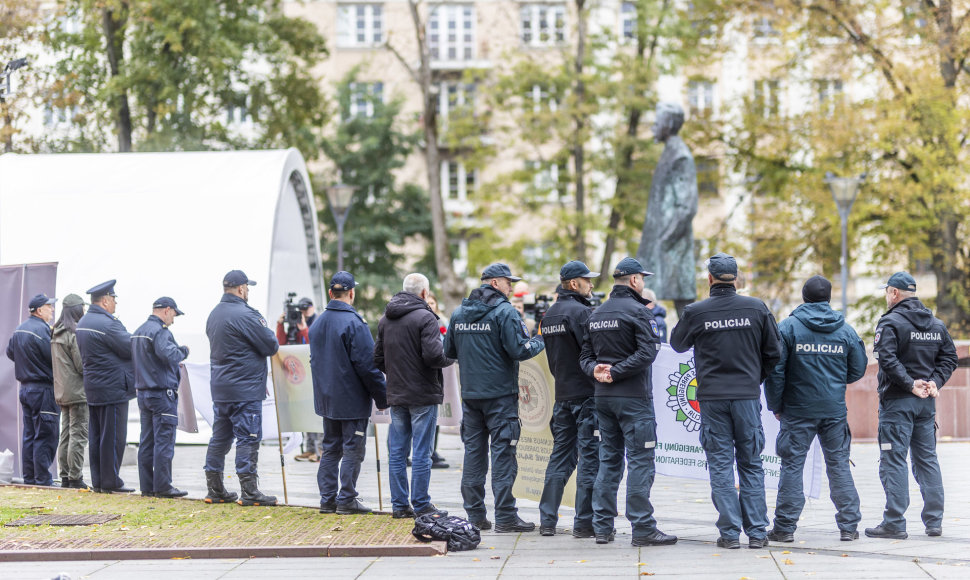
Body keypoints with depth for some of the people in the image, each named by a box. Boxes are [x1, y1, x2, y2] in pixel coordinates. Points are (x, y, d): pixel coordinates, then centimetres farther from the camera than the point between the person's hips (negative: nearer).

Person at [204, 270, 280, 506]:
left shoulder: (214, 314, 12)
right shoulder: (245, 315, -16)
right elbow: (271, 346, -13)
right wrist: (265, 328, 7)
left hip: (219, 388, 8)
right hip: (245, 389, -8)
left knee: (220, 438, 12)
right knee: (248, 438, -5)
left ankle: (215, 490, 16)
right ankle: (249, 492, -6)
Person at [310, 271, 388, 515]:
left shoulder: (317, 323, 9)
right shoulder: (353, 323, -17)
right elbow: (367, 365, -17)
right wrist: (382, 397, -10)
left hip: (326, 399, 7)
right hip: (352, 400, -7)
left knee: (330, 448, 13)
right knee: (353, 449, 0)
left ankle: (328, 498, 14)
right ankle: (346, 499, 1)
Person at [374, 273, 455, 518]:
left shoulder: (385, 319, 11)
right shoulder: (425, 317, -12)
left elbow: (378, 358, 15)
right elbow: (434, 355, -21)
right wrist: (452, 358, -2)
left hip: (396, 395, 7)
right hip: (423, 395, -7)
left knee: (397, 451, 9)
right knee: (422, 452, -1)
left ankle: (399, 504, 12)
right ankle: (421, 505, 2)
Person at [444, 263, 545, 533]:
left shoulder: (459, 313, 9)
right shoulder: (504, 311, -11)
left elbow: (449, 351, 14)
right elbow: (519, 350, -16)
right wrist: (540, 343, 2)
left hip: (470, 394, 6)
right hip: (500, 393, -6)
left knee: (473, 451, 10)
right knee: (503, 452, -3)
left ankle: (474, 515, 12)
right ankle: (505, 516, -5)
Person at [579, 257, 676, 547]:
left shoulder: (596, 314, 13)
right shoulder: (637, 311, -10)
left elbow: (586, 355, 13)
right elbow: (648, 351, -21)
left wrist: (596, 370, -5)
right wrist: (615, 373, -16)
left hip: (603, 397, 7)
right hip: (634, 397, -7)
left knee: (608, 460, 12)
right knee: (640, 461, -5)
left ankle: (602, 526, 12)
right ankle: (643, 529, -6)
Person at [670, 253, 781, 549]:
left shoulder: (696, 312, -6)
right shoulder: (756, 308, -1)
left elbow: (677, 343, 13)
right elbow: (774, 352, 6)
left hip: (712, 397, -1)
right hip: (748, 396, 1)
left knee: (720, 465, 4)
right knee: (751, 464, 10)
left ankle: (729, 533, 2)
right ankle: (757, 531, 9)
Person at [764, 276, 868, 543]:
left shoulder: (787, 327, -5)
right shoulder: (845, 330, 3)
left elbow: (775, 370, -7)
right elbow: (858, 369, 9)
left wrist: (775, 405, 3)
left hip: (798, 410, -2)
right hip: (835, 410, 2)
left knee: (792, 465, 3)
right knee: (839, 464, 10)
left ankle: (785, 527, 3)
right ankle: (848, 526, 11)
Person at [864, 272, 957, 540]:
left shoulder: (891, 322, -10)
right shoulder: (936, 324, 12)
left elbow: (887, 359, -22)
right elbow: (949, 358, 11)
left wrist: (910, 384, -18)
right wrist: (934, 382, 1)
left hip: (897, 401, -7)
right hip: (926, 402, 7)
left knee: (894, 461, -5)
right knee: (927, 459, 12)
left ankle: (894, 523, -7)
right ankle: (934, 521, 12)